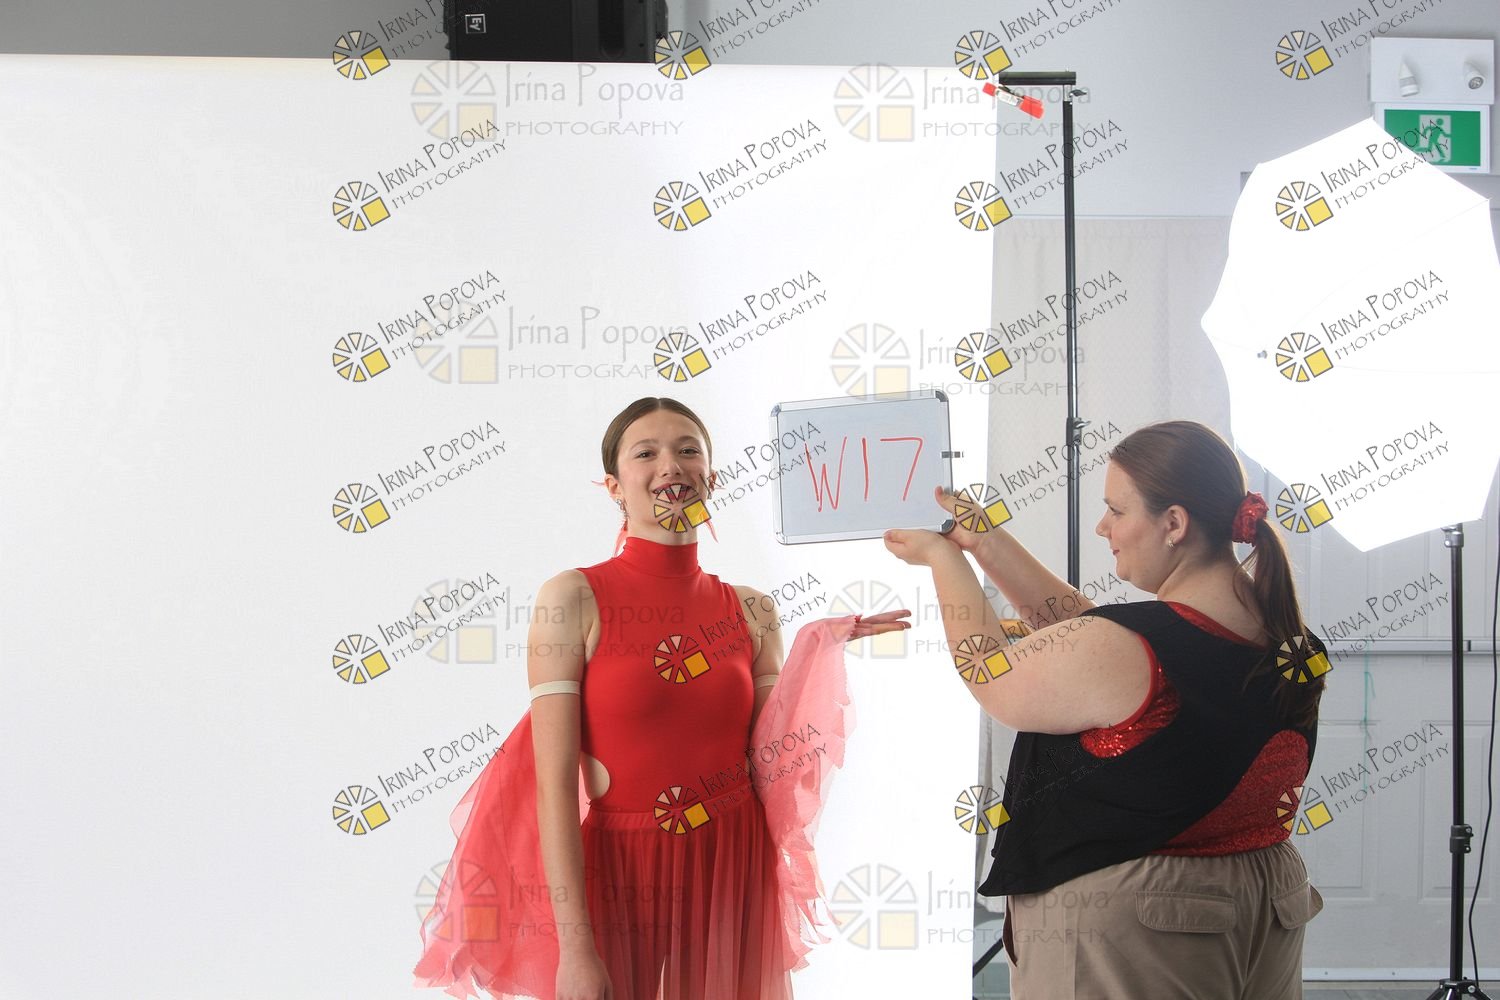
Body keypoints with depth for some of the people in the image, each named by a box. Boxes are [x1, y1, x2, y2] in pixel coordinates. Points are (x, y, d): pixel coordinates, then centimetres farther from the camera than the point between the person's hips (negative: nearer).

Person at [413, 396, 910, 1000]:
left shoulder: (751, 611, 5)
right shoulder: (573, 599, -7)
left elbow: (769, 770, 1)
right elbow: (555, 781, -12)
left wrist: (814, 656, -7)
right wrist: (574, 947, -17)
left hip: (733, 879, 3)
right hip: (616, 877, -3)